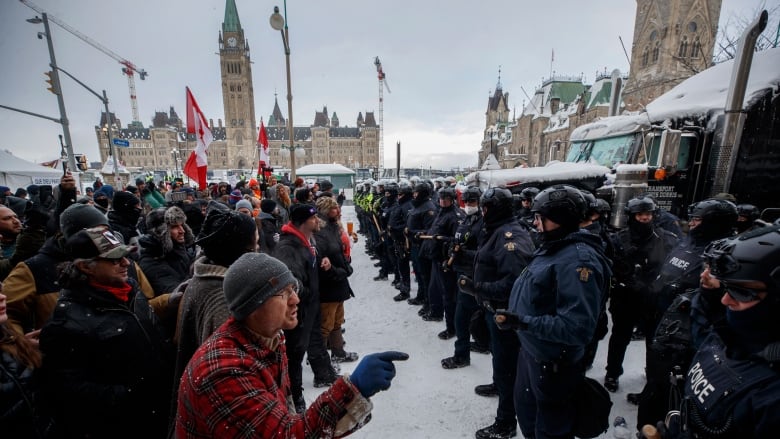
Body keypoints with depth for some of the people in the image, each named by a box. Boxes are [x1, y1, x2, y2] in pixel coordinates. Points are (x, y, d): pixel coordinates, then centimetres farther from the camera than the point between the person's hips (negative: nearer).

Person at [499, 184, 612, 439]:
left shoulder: (579, 259, -28)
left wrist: (524, 323, -33)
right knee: (526, 411, 30)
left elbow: (578, 327, -32)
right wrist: (515, 318, 10)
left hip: (553, 363, -9)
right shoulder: (552, 247, 2)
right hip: (530, 351, 9)